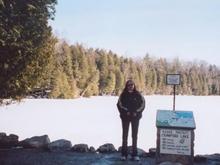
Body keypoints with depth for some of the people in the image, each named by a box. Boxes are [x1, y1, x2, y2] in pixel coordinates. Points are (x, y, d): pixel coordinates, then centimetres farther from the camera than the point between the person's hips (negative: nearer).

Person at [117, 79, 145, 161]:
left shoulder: (138, 95, 1)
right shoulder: (123, 95, 0)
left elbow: (142, 104, -2)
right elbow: (119, 104, -5)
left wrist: (136, 112, -13)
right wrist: (126, 112, -16)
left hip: (135, 117, 0)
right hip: (125, 117, 0)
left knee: (135, 135, 5)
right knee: (125, 134, 6)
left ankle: (134, 154, 13)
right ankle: (124, 154, 14)